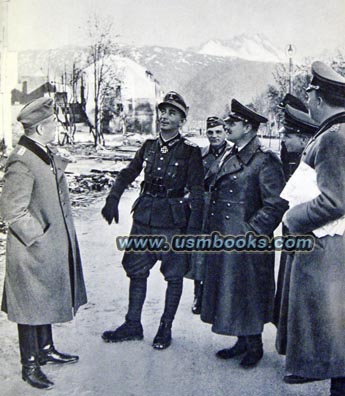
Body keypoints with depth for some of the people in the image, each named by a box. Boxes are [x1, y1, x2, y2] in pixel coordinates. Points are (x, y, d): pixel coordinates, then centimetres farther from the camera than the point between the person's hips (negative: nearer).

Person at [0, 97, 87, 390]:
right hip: (33, 254, -9)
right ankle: (30, 366, 21)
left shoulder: (48, 153, 6)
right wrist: (38, 238, -16)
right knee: (31, 308, 6)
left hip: (54, 247, 9)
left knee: (46, 300, 22)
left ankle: (46, 350, 39)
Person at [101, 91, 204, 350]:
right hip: (144, 217, 5)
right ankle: (133, 325, 24)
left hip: (173, 220, -5)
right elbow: (128, 173, 14)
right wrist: (113, 199, -2)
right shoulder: (149, 146, 9)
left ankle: (166, 328, 22)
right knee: (136, 270, 10)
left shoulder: (190, 151, -5)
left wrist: (193, 228, -13)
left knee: (174, 275, 6)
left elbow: (197, 193, -8)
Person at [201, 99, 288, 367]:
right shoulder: (231, 158, 14)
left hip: (247, 243, -8)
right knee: (227, 291, 15)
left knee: (248, 292, 3)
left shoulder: (265, 161, -12)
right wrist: (213, 228, 13)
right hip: (222, 239, 8)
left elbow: (276, 205, -16)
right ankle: (243, 341, 30)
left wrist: (251, 231, -18)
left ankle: (254, 345, 22)